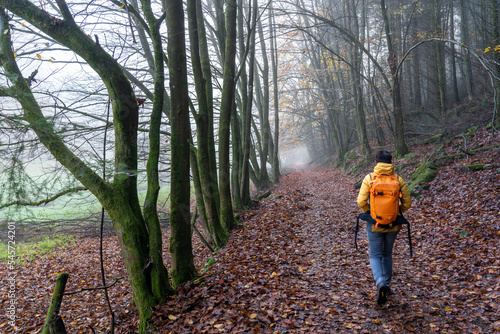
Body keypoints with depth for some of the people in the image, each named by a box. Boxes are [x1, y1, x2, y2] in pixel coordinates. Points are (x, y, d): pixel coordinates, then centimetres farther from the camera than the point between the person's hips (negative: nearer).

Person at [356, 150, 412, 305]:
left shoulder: (369, 179, -9)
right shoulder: (398, 180, -4)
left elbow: (361, 201, -15)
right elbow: (407, 203, -3)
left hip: (374, 224, -2)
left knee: (375, 256, 10)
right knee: (387, 254, 22)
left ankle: (381, 283, -14)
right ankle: (387, 286, 30)